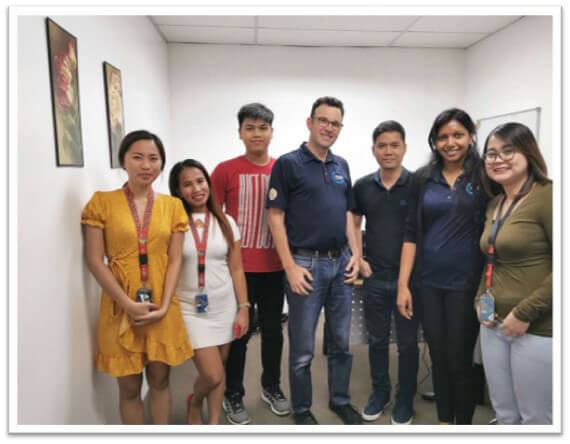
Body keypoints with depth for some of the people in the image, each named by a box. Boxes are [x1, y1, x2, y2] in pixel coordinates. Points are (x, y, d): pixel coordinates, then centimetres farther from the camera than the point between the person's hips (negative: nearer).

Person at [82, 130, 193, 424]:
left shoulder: (173, 206, 4)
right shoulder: (102, 202, -3)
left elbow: (174, 260, 1)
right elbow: (95, 260, -7)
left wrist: (164, 306, -10)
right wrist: (128, 304, -13)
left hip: (162, 309, 2)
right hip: (120, 308, -2)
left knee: (160, 380, 15)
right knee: (129, 387, 10)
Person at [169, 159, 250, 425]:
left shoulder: (226, 222, 3)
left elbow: (236, 269, 4)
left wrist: (243, 308, 1)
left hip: (224, 307, 3)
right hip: (190, 310, -3)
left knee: (218, 372, 11)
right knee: (213, 375, -5)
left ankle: (214, 423, 34)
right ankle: (195, 403, 30)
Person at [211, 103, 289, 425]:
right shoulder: (226, 170, -6)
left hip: (274, 266, 3)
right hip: (238, 266, -3)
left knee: (273, 330, 15)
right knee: (238, 332, 8)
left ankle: (272, 387, 36)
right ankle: (233, 396, 27)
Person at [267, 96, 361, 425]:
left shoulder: (342, 165, 11)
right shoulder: (288, 164, -7)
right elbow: (276, 217, -10)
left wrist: (355, 254, 6)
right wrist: (290, 267, -15)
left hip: (341, 263, 6)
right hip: (306, 264, -6)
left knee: (341, 342, 16)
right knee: (303, 348, 7)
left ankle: (340, 400, 34)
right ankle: (302, 409, 26)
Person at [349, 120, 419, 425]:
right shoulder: (363, 186, 2)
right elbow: (354, 224, 12)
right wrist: (358, 259, 2)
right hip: (374, 277, 3)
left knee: (407, 343, 10)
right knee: (377, 340, 15)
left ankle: (405, 400, 28)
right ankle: (380, 392, 34)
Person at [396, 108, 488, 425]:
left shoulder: (485, 176, -4)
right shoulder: (423, 178, 4)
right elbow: (412, 233, 3)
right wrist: (403, 284, -1)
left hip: (466, 283, -2)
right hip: (427, 282, 3)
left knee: (460, 359, 9)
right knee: (438, 356, 14)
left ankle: (463, 423, 31)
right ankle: (443, 420, 34)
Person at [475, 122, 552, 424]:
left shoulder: (547, 196, -13)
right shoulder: (495, 204, 11)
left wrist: (525, 314, -18)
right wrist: (480, 300, 6)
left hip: (538, 329, -7)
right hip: (494, 325, 7)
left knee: (535, 419, 10)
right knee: (504, 414, 18)